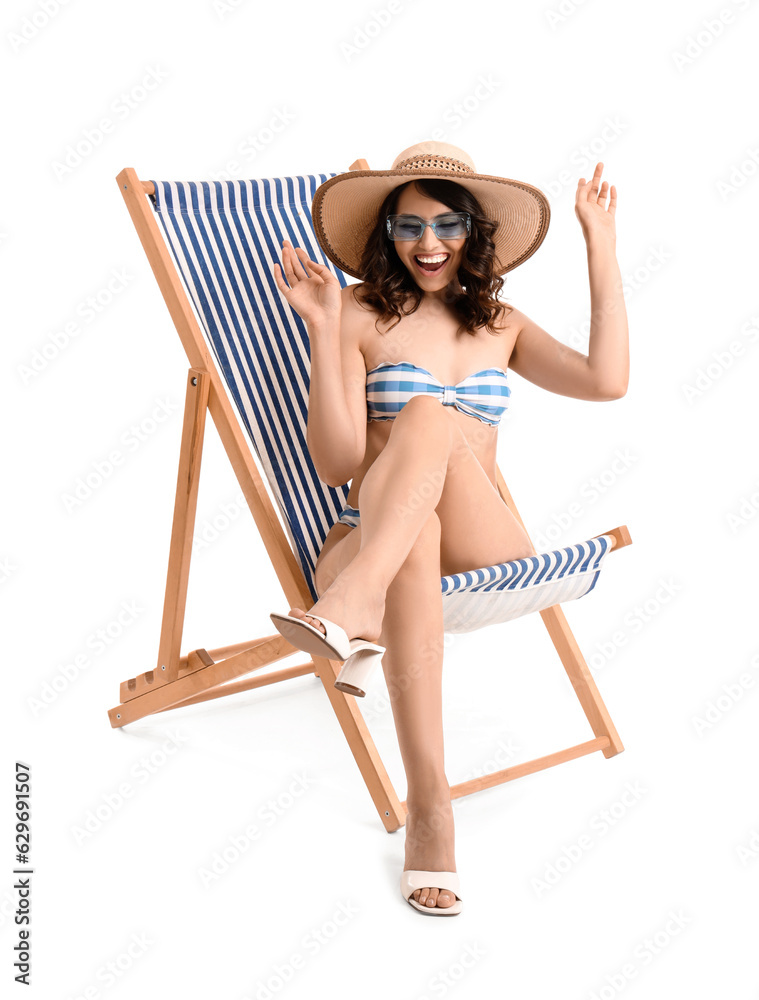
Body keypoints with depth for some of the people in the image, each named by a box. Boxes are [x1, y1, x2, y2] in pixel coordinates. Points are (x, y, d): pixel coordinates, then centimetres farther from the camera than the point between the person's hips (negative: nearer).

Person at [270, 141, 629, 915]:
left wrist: (602, 247, 4)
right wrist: (323, 332, -10)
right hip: (366, 541, -1)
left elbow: (605, 381, 0)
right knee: (412, 536, -41)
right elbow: (337, 464, -2)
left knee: (428, 420, -29)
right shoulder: (360, 313, 7)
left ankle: (353, 604, -50)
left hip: (485, 550, 2)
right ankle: (428, 807, -46)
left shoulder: (499, 324, 19)